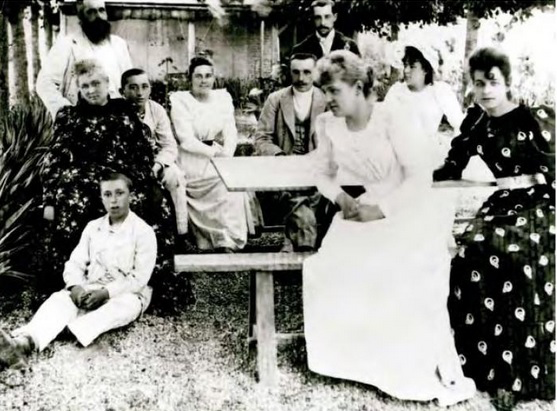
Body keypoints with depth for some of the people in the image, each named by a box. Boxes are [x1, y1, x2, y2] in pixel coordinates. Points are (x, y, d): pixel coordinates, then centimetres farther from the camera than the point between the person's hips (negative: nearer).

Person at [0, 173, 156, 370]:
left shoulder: (144, 232, -5)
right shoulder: (93, 227, 10)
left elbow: (139, 278, -11)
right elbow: (75, 263, 5)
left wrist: (106, 293, -22)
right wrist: (76, 287, -17)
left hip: (127, 294, -3)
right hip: (91, 291, 3)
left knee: (121, 307, -39)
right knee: (60, 298, -28)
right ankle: (23, 343, -56)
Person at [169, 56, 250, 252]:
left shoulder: (223, 97, 10)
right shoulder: (180, 101, -4)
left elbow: (231, 132, 2)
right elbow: (186, 140, -13)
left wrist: (226, 155, -16)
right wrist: (215, 152, -21)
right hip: (192, 164, -4)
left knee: (233, 187, -21)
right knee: (228, 191, -22)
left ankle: (228, 242, -10)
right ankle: (224, 242, -9)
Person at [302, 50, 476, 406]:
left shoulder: (396, 119, -13)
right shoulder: (328, 124, 4)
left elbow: (420, 177, -16)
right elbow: (324, 174, 11)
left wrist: (380, 210, -23)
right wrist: (342, 198, -10)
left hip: (410, 212, -5)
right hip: (365, 212, 5)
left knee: (410, 278, -27)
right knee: (330, 267, -19)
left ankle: (445, 375, -9)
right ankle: (352, 358, 1)